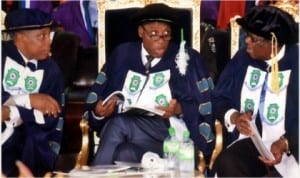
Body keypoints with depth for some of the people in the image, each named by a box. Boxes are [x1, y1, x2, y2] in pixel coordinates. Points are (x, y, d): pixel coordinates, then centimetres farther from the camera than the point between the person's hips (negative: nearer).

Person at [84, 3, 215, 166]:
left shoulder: (186, 58, 7)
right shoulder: (122, 54, 14)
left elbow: (204, 106, 1)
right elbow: (97, 96, 13)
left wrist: (180, 109, -18)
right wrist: (98, 111, -9)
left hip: (167, 130, -3)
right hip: (125, 123, 3)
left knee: (119, 123, -32)